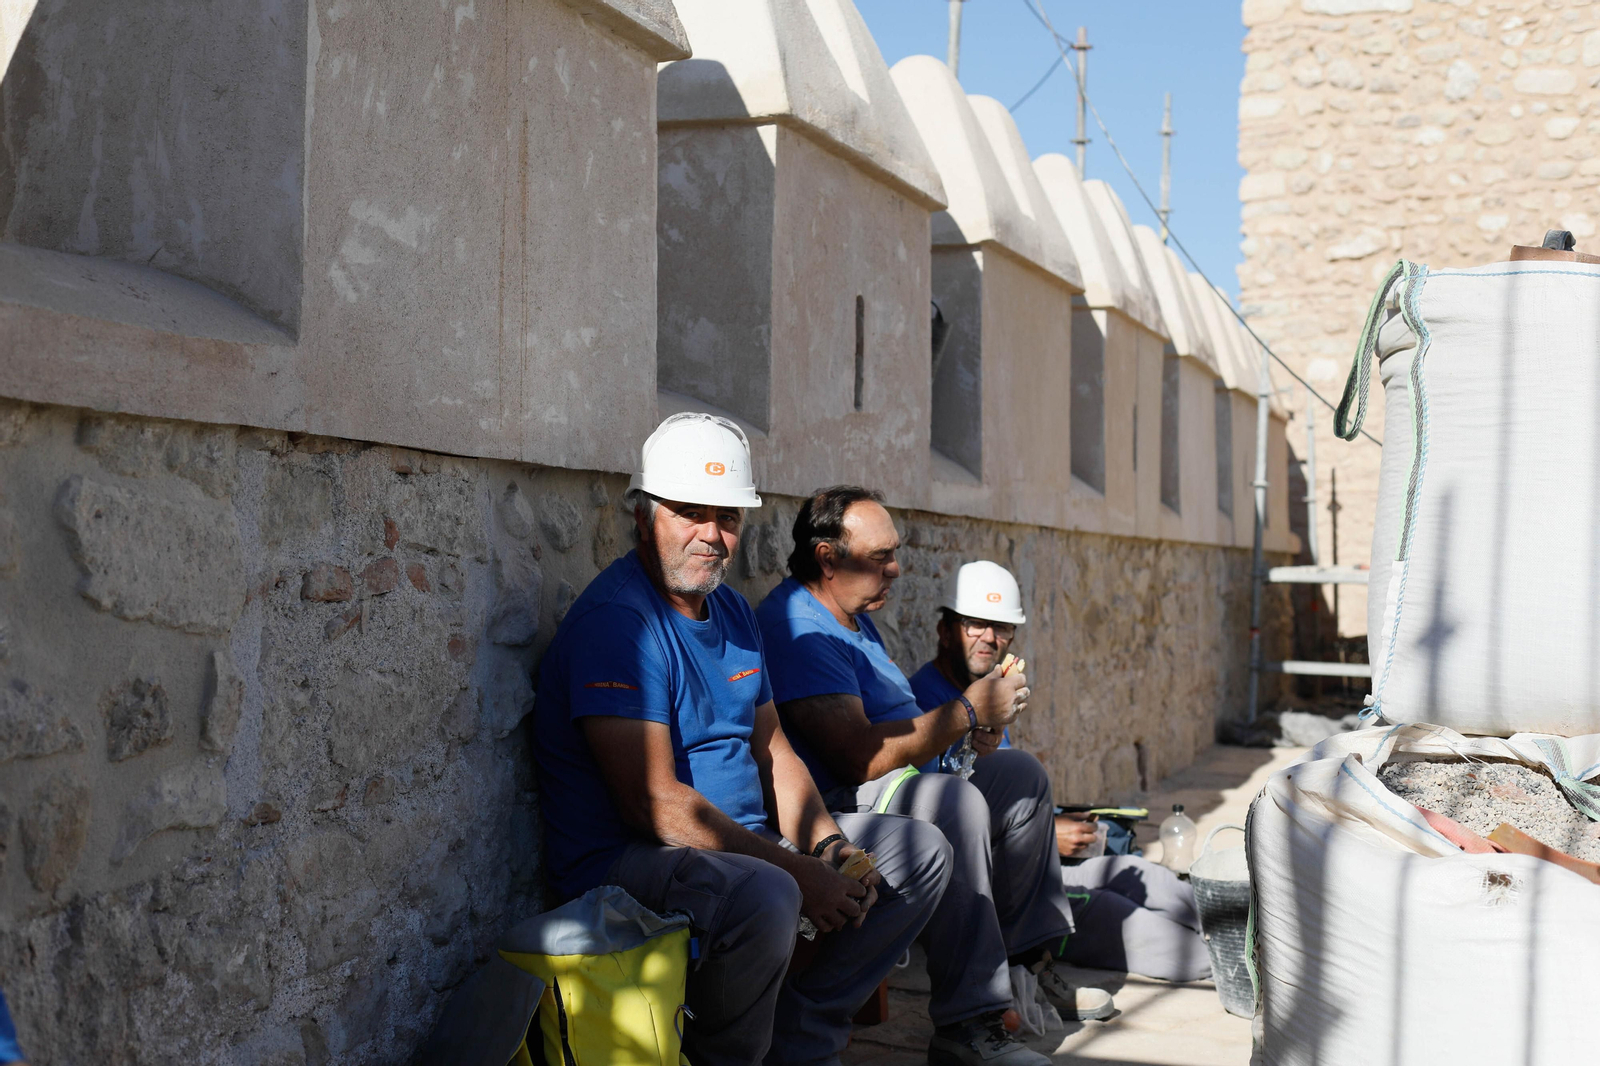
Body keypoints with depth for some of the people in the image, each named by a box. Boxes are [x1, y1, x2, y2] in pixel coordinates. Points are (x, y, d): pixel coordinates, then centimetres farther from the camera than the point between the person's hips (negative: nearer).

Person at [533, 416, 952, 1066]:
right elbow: (653, 801, -24)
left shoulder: (731, 611, 14)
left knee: (921, 852, 8)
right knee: (762, 897, -39)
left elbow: (771, 749, 17)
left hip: (747, 841, 10)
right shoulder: (616, 620, -17)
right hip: (627, 859, -10)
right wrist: (796, 873, -23)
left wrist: (825, 846, -3)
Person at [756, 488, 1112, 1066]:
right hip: (842, 804, -12)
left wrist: (963, 727, 6)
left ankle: (1028, 964, 20)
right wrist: (967, 710, -17)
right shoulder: (798, 627, -19)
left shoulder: (854, 616, 17)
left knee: (1022, 774, 19)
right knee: (957, 801, -36)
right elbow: (860, 756, -27)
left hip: (905, 792, 12)